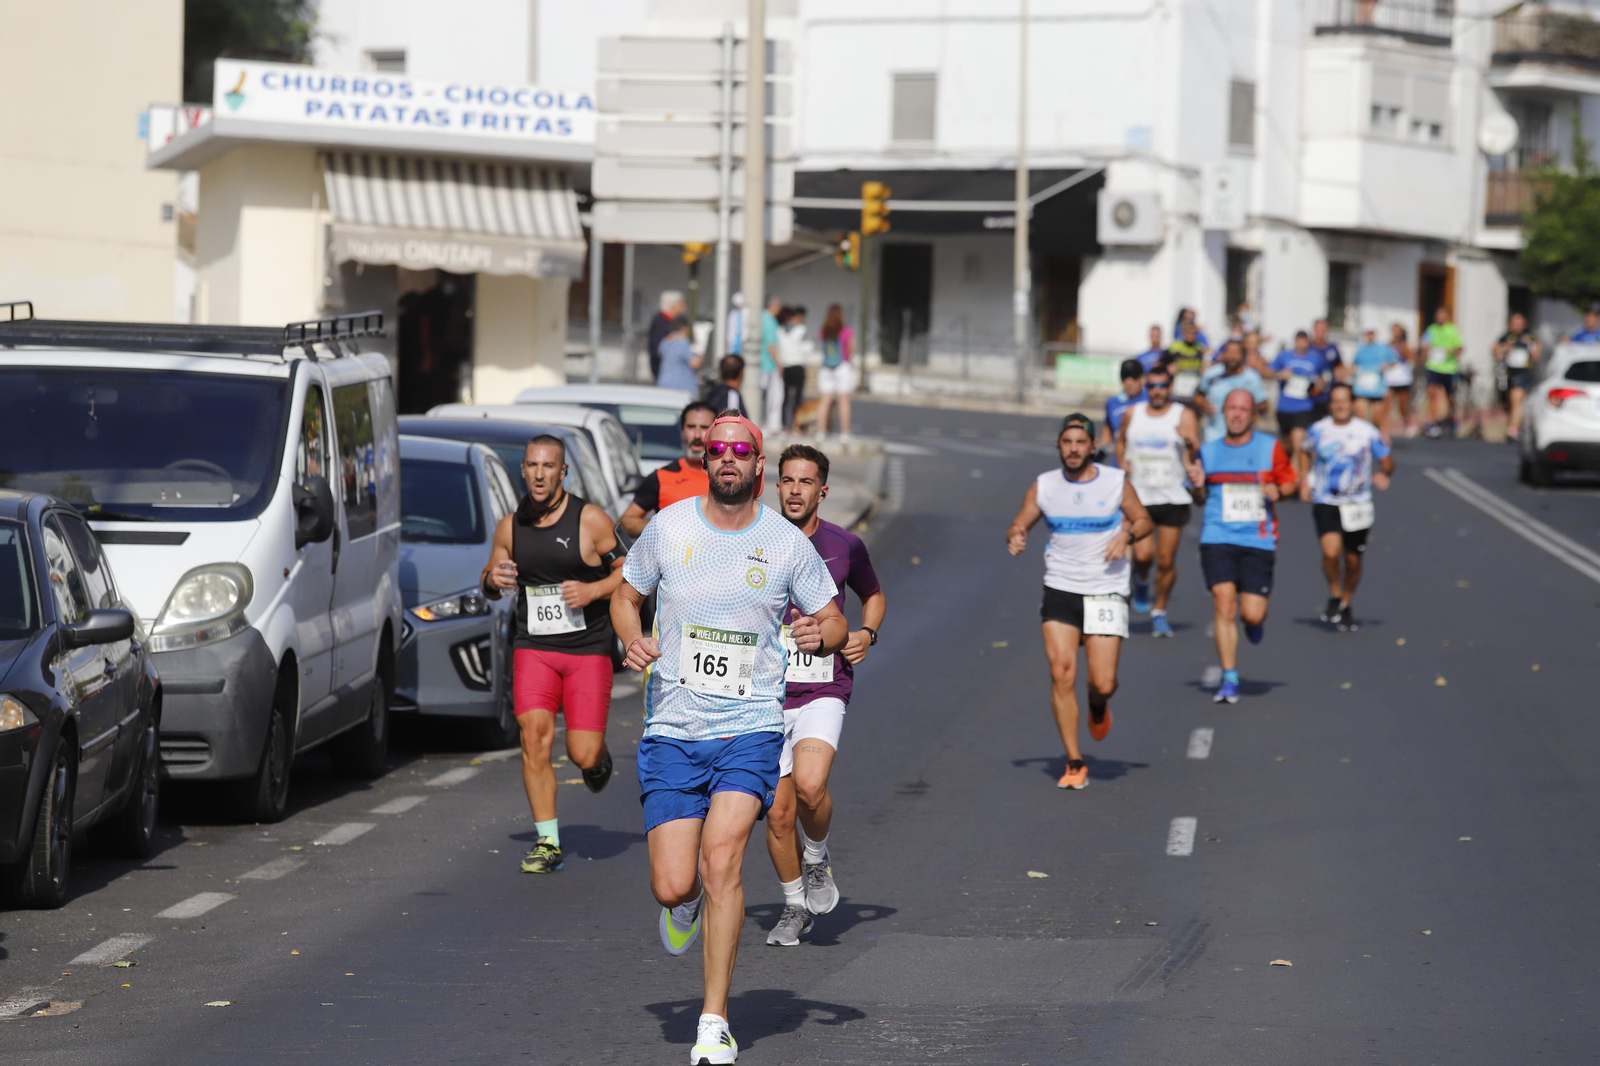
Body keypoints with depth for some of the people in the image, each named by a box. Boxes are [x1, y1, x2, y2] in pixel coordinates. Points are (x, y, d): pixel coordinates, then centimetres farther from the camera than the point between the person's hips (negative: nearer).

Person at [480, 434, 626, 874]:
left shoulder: (589, 520, -6)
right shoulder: (510, 527, 5)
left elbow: (631, 572, 0)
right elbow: (489, 580, 19)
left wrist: (592, 591, -16)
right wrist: (492, 580, -5)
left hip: (588, 650, -3)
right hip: (533, 648, 3)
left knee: (583, 754, -6)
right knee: (534, 736, -14)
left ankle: (599, 760, 33)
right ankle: (547, 842, -6)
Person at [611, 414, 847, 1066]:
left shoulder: (788, 544, 0)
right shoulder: (667, 528, 2)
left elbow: (835, 622, 10)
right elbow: (626, 595, 16)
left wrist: (820, 633, -14)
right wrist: (632, 639, -6)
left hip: (750, 727, -1)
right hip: (672, 732, 1)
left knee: (721, 858, -21)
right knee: (672, 886, -6)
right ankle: (688, 902, 36)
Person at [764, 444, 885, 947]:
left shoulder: (845, 545, 3)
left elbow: (873, 595, 22)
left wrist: (867, 633, 3)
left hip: (824, 688, -1)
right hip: (767, 693, 1)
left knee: (809, 786, -25)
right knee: (778, 813, 2)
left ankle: (818, 857, 7)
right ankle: (794, 905, 24)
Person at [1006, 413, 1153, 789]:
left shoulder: (1116, 482, -2)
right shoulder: (1044, 485, 2)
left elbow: (1143, 520, 9)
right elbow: (1019, 525, 8)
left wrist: (1127, 535, -13)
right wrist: (1015, 538, -16)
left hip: (1106, 592, -1)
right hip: (1059, 589, 1)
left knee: (1103, 683, -7)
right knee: (1062, 674, -11)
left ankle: (1098, 705, 33)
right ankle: (1074, 764, -1)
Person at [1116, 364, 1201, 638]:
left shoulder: (1184, 416, -3)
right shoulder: (1133, 414, 6)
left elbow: (1195, 456, -13)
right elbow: (1121, 441, 23)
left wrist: (1191, 444, -35)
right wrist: (1122, 462, 3)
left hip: (1173, 499, -1)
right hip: (1139, 497, 1)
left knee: (1166, 561, 2)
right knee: (1143, 554, -17)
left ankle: (1159, 612, 22)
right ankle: (1141, 581, 18)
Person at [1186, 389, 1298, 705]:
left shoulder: (1270, 448, 3)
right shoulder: (1208, 451, 10)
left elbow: (1290, 480, 11)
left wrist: (1278, 491, -10)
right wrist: (1198, 486, -3)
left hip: (1258, 541, -1)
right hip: (1218, 537, 1)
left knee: (1252, 615, -5)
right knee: (1224, 607, -12)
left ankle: (1257, 620, 35)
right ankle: (1229, 679, -4)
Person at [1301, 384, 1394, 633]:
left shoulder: (1367, 432, -4)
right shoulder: (1318, 430, 2)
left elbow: (1387, 462, 2)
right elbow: (1308, 455, 22)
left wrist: (1383, 474, -20)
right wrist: (1305, 481, 10)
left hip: (1357, 506, 0)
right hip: (1325, 503, 0)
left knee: (1353, 560, 8)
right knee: (1330, 551, -22)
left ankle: (1346, 604, 32)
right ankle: (1334, 596, 3)